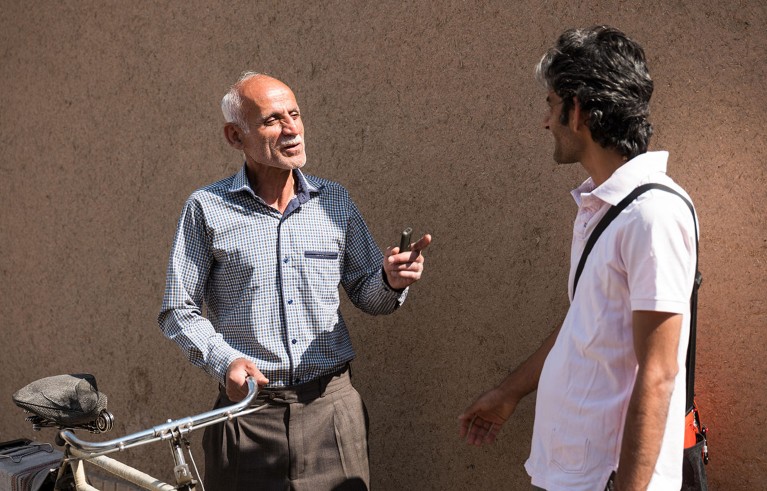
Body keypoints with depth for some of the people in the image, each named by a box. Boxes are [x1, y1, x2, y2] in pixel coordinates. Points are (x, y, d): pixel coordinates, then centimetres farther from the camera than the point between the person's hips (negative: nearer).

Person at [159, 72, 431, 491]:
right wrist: (223, 361, -15)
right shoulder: (207, 209, -1)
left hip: (331, 409, 2)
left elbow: (367, 296, 12)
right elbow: (178, 312, 1)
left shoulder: (335, 201, 7)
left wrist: (391, 281, -10)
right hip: (247, 411, -2)